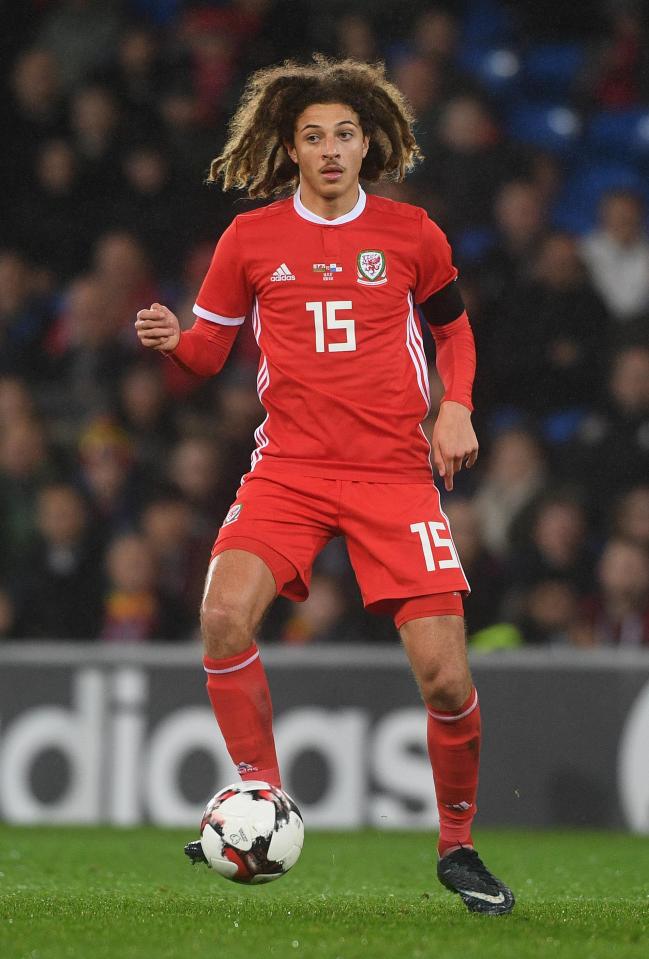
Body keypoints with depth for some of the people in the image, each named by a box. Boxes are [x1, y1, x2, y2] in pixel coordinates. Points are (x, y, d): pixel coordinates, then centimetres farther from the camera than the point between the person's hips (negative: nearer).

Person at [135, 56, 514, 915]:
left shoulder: (410, 234, 5)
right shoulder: (251, 238, 5)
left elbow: (454, 326, 20)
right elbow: (211, 350, 12)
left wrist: (456, 407, 4)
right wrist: (172, 341, -10)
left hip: (395, 472, 0)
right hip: (290, 465, 0)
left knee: (445, 677, -11)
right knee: (224, 614, -27)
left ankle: (458, 847, 12)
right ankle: (262, 801, -10)